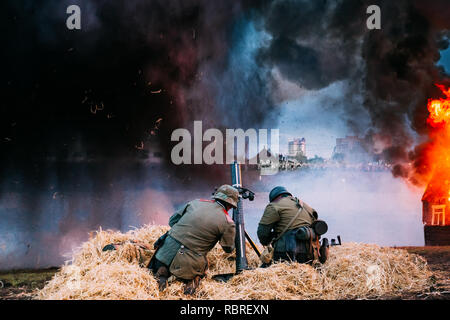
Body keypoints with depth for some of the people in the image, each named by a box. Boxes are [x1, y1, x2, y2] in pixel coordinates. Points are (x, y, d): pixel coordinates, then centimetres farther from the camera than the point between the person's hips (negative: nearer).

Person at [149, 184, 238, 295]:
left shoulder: (196, 202, 7)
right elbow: (229, 249, 11)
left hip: (168, 248, 2)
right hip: (191, 260, -2)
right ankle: (192, 280, -2)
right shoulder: (228, 223, -4)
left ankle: (162, 273, -2)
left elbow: (172, 221, 15)